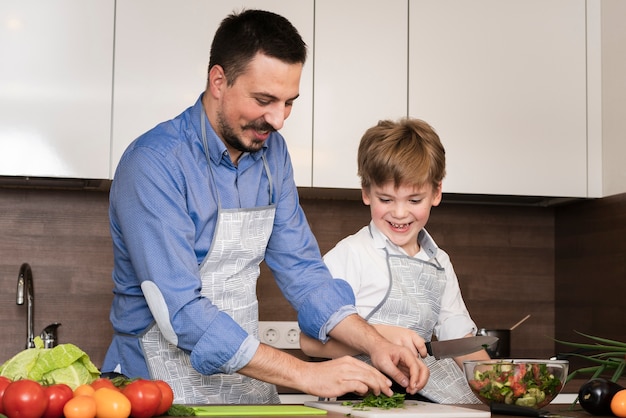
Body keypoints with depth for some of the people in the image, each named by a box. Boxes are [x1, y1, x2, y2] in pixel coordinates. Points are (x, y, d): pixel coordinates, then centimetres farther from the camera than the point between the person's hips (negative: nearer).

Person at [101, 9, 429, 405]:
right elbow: (180, 312, -23)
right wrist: (305, 374, -25)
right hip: (162, 385, -5)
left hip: (248, 381, 5)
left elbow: (301, 268, 10)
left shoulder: (272, 153, 4)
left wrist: (375, 344, -5)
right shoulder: (154, 163, -17)